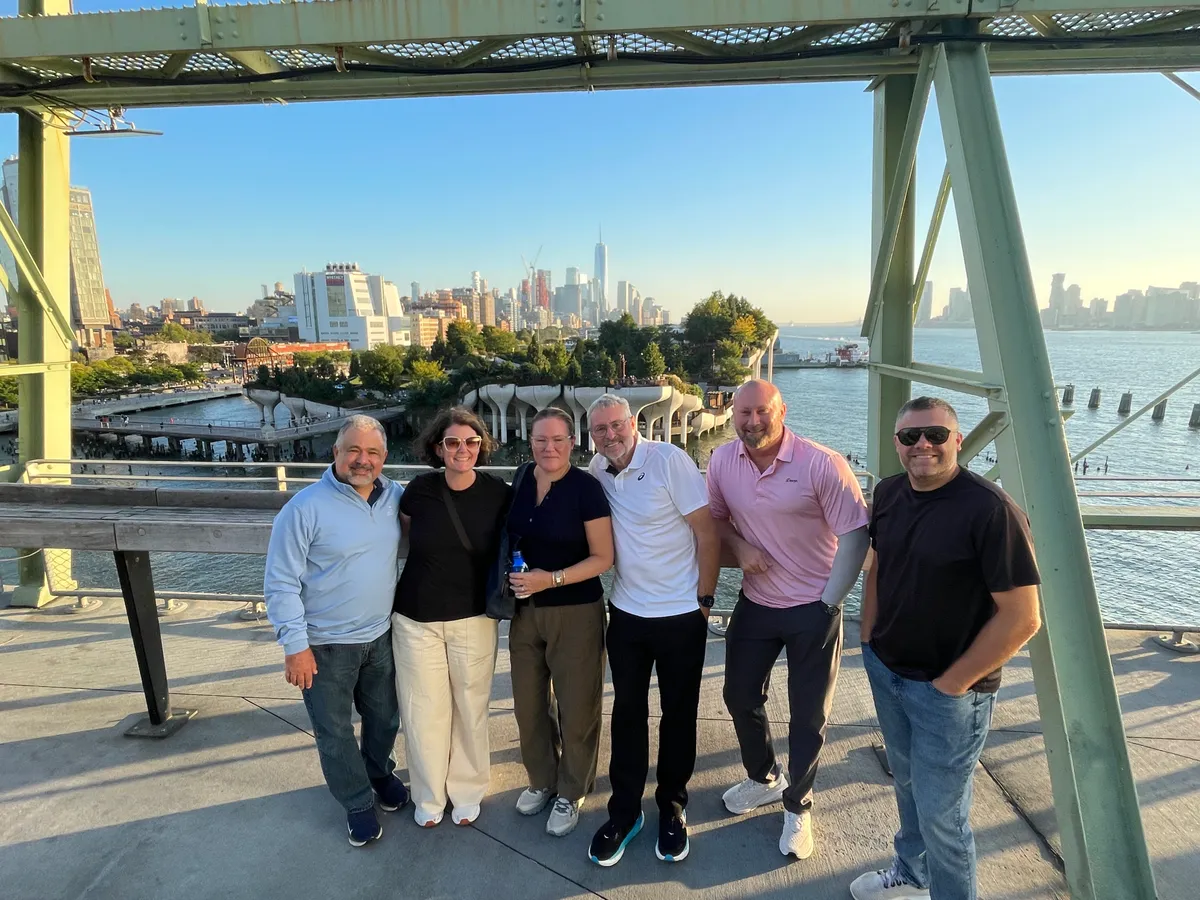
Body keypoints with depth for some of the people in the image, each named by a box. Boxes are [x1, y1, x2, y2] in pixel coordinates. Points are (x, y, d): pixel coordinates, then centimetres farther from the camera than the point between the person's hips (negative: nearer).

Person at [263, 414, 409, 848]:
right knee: (335, 732, 13)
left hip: (380, 636, 4)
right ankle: (357, 803, 37)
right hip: (325, 645, -4)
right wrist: (295, 645, -16)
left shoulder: (396, 497, -5)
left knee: (384, 718, 23)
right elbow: (280, 583, -15)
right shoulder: (305, 508, -19)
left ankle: (380, 773, 51)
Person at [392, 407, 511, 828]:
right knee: (424, 709, 10)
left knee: (471, 708, 12)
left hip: (474, 619, 0)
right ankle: (429, 796, 33)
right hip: (417, 619, 1)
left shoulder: (498, 494, -11)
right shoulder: (419, 490, -10)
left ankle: (467, 793, 34)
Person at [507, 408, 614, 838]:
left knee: (575, 708, 9)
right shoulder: (519, 482, 0)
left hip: (576, 612, -5)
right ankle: (541, 780, 40)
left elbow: (603, 557, -14)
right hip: (525, 610, 5)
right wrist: (511, 579, 0)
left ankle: (571, 793, 31)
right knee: (529, 704, 17)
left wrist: (551, 579, -22)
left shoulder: (586, 487, -14)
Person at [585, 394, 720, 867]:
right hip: (625, 613, 4)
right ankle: (624, 812, 28)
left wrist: (703, 601, -11)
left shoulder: (669, 459, -16)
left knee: (678, 714, 11)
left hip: (681, 615, -4)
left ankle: (672, 807, 31)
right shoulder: (598, 469, 0)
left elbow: (707, 533, -13)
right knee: (627, 712, 12)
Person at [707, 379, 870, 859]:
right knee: (740, 697, 18)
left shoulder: (822, 464, -19)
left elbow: (855, 535, -15)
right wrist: (738, 545, -12)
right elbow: (715, 516, 9)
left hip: (813, 609, -4)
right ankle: (763, 777, 46)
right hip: (755, 602, 5)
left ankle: (797, 806, 34)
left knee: (808, 715, 9)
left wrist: (828, 603, -15)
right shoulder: (722, 460, -6)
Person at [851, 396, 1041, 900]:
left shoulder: (990, 510, -23)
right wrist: (869, 641, 7)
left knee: (940, 813, 6)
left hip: (947, 691, -6)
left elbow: (1022, 618, -21)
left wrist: (952, 684, -16)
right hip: (885, 671, 6)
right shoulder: (889, 493, -2)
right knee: (907, 782, 25)